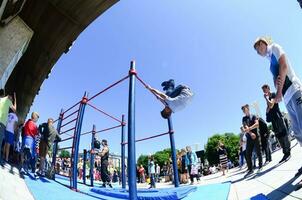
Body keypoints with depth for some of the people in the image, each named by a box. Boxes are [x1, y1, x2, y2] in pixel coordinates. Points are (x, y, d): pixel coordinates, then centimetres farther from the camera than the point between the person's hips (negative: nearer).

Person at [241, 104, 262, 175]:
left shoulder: (253, 116, 5)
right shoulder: (243, 118, 11)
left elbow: (257, 124, -10)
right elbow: (245, 127, -2)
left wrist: (249, 128, -19)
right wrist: (251, 133, -17)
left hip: (255, 136, -2)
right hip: (249, 138, 2)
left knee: (258, 152, 3)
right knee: (248, 154, -1)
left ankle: (260, 166, 18)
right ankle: (250, 169, 6)